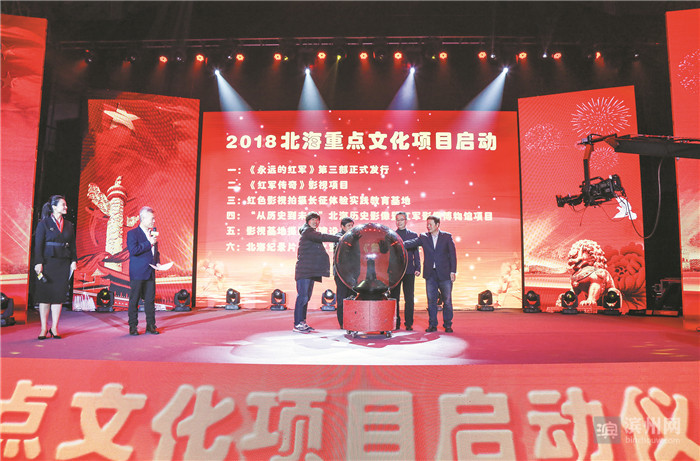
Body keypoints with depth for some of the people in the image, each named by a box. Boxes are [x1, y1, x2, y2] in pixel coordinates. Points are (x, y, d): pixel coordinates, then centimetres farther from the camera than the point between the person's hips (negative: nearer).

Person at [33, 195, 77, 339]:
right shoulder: (44, 223, 0)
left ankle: (54, 328, 8)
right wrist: (39, 262, -11)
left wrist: (74, 260, 5)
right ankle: (44, 329, 7)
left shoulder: (69, 225, 13)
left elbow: (73, 245, 14)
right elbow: (38, 245, -4)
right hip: (48, 262, -4)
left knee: (59, 295, 2)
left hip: (64, 263, 4)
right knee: (45, 295, 0)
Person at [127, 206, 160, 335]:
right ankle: (133, 326, 9)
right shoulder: (132, 233, -5)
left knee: (150, 300, 6)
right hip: (137, 273, -6)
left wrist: (157, 262, 9)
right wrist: (149, 243, -17)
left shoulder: (153, 233, 16)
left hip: (150, 273, 6)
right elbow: (133, 250, -18)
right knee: (134, 300, 1)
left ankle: (151, 325, 13)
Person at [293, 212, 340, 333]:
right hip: (304, 270, -10)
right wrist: (339, 238, -19)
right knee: (302, 296, -11)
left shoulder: (312, 234, 26)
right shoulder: (307, 231, -4)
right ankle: (297, 324, -9)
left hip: (311, 271, 10)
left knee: (306, 297, 10)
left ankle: (302, 322, 14)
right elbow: (321, 237, -17)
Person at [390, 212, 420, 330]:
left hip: (409, 271, 0)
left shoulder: (413, 235, 11)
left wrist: (417, 268, -2)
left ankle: (409, 323, 6)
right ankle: (396, 323, 9)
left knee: (409, 298, 0)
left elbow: (416, 253, 9)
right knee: (395, 298, 3)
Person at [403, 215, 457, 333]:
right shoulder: (424, 237, 6)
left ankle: (447, 325, 14)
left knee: (447, 300, 4)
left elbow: (452, 254, 1)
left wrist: (453, 271, -6)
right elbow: (412, 243, -8)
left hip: (445, 274, -2)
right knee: (431, 300, 5)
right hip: (430, 274, 2)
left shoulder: (447, 236, 3)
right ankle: (432, 325, 14)